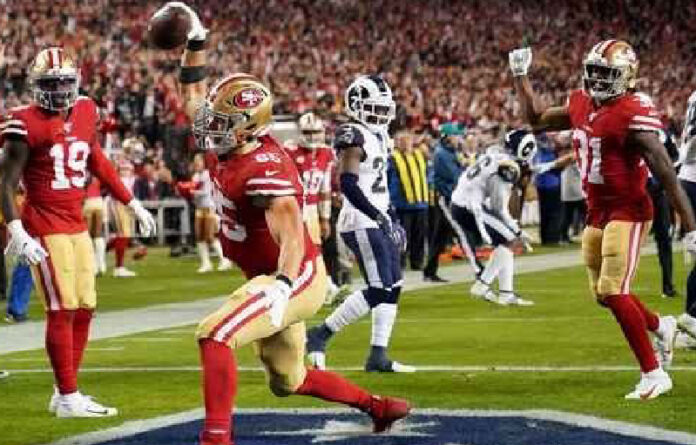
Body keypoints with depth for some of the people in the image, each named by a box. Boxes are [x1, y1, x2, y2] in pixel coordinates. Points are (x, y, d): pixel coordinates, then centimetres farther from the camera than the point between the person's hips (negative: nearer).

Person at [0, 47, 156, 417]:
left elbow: (98, 164, 22)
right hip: (45, 227, -7)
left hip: (76, 224, 7)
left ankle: (65, 393, 19)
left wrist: (133, 204, 26)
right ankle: (69, 398, -2)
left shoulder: (84, 114, 8)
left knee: (84, 309, 9)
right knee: (63, 310, -7)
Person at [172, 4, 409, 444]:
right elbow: (195, 93, 14)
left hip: (294, 277, -10)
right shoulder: (225, 146, -2)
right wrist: (196, 40, 6)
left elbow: (292, 236, -37)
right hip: (270, 276, 10)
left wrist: (281, 288, -51)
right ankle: (379, 406, 35)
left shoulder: (265, 169, -27)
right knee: (287, 380, 21)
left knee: (215, 335, -25)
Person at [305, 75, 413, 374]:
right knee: (379, 290, -12)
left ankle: (378, 356, 11)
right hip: (361, 223, -10)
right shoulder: (353, 138, -15)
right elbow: (348, 184, -23)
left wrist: (392, 222, 22)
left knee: (392, 289, 8)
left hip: (378, 222, 10)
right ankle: (320, 335, -4)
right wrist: (380, 217, -26)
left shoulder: (378, 136, 15)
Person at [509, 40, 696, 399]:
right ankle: (661, 326, 41)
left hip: (628, 211, -8)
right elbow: (537, 119, 25)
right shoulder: (581, 105, 6)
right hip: (597, 212, 8)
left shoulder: (633, 113, -18)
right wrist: (520, 76, 20)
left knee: (613, 291, -15)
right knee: (604, 294, 13)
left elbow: (665, 172, -20)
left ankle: (653, 374, -6)